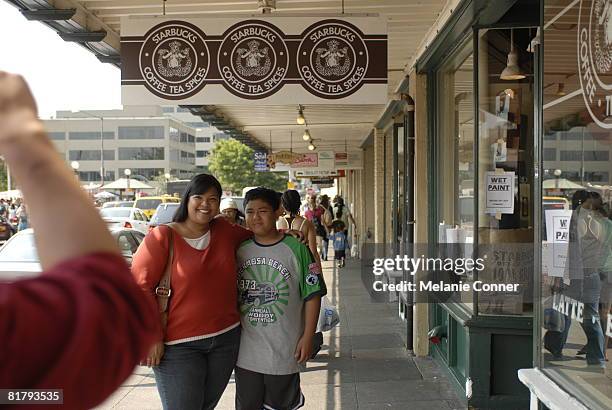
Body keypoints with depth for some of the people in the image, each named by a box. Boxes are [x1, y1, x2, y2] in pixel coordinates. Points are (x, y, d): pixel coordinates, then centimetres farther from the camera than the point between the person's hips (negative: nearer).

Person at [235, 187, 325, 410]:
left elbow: (312, 295, -6)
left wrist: (308, 337, -9)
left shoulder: (296, 249, -8)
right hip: (246, 351, 3)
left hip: (284, 350, -3)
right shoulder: (239, 249, 4)